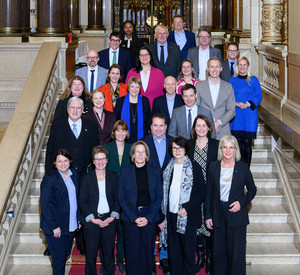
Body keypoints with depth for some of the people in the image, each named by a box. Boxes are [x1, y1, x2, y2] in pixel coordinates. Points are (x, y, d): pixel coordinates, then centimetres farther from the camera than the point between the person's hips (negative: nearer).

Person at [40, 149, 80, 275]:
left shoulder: (74, 175, 5)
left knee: (66, 254, 17)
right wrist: (54, 227, -18)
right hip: (56, 227, -6)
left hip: (71, 225, 6)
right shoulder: (49, 178, -15)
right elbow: (45, 205, -17)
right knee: (59, 258, 2)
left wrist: (79, 219, 10)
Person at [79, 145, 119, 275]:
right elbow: (82, 201, -2)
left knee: (109, 253, 8)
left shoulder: (113, 177, 4)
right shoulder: (87, 178, -1)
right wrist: (93, 219, -11)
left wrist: (112, 217, -8)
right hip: (91, 221, -1)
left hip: (109, 220, 1)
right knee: (91, 254, 4)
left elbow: (117, 199, 5)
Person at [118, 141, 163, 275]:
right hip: (130, 217, -1)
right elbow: (121, 198, 1)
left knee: (148, 250, 4)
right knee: (132, 251, 1)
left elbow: (159, 197, 4)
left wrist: (148, 217, -8)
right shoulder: (125, 172, 1)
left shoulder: (154, 172, 4)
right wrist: (134, 217, -9)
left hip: (150, 218, 1)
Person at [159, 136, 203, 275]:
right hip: (171, 215, 4)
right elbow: (164, 194, 12)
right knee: (173, 253, 9)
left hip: (187, 217, -4)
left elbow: (202, 192, -6)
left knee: (188, 252, 1)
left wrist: (187, 209, -16)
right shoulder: (168, 169, 10)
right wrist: (162, 217, 7)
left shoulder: (194, 168, -4)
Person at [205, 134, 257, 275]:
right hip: (218, 215, 2)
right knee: (218, 252, 8)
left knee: (236, 253, 0)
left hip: (236, 214, -2)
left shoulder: (242, 168, -4)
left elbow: (252, 190, 7)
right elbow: (209, 192, 6)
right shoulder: (213, 166, 2)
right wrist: (208, 216, 3)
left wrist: (242, 203, -10)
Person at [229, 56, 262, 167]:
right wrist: (237, 104, -13)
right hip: (236, 117, 1)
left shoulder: (253, 80, 5)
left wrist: (247, 104, -14)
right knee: (238, 145, 0)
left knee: (247, 145, -2)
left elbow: (259, 96, 2)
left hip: (249, 117, -1)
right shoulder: (232, 81, 9)